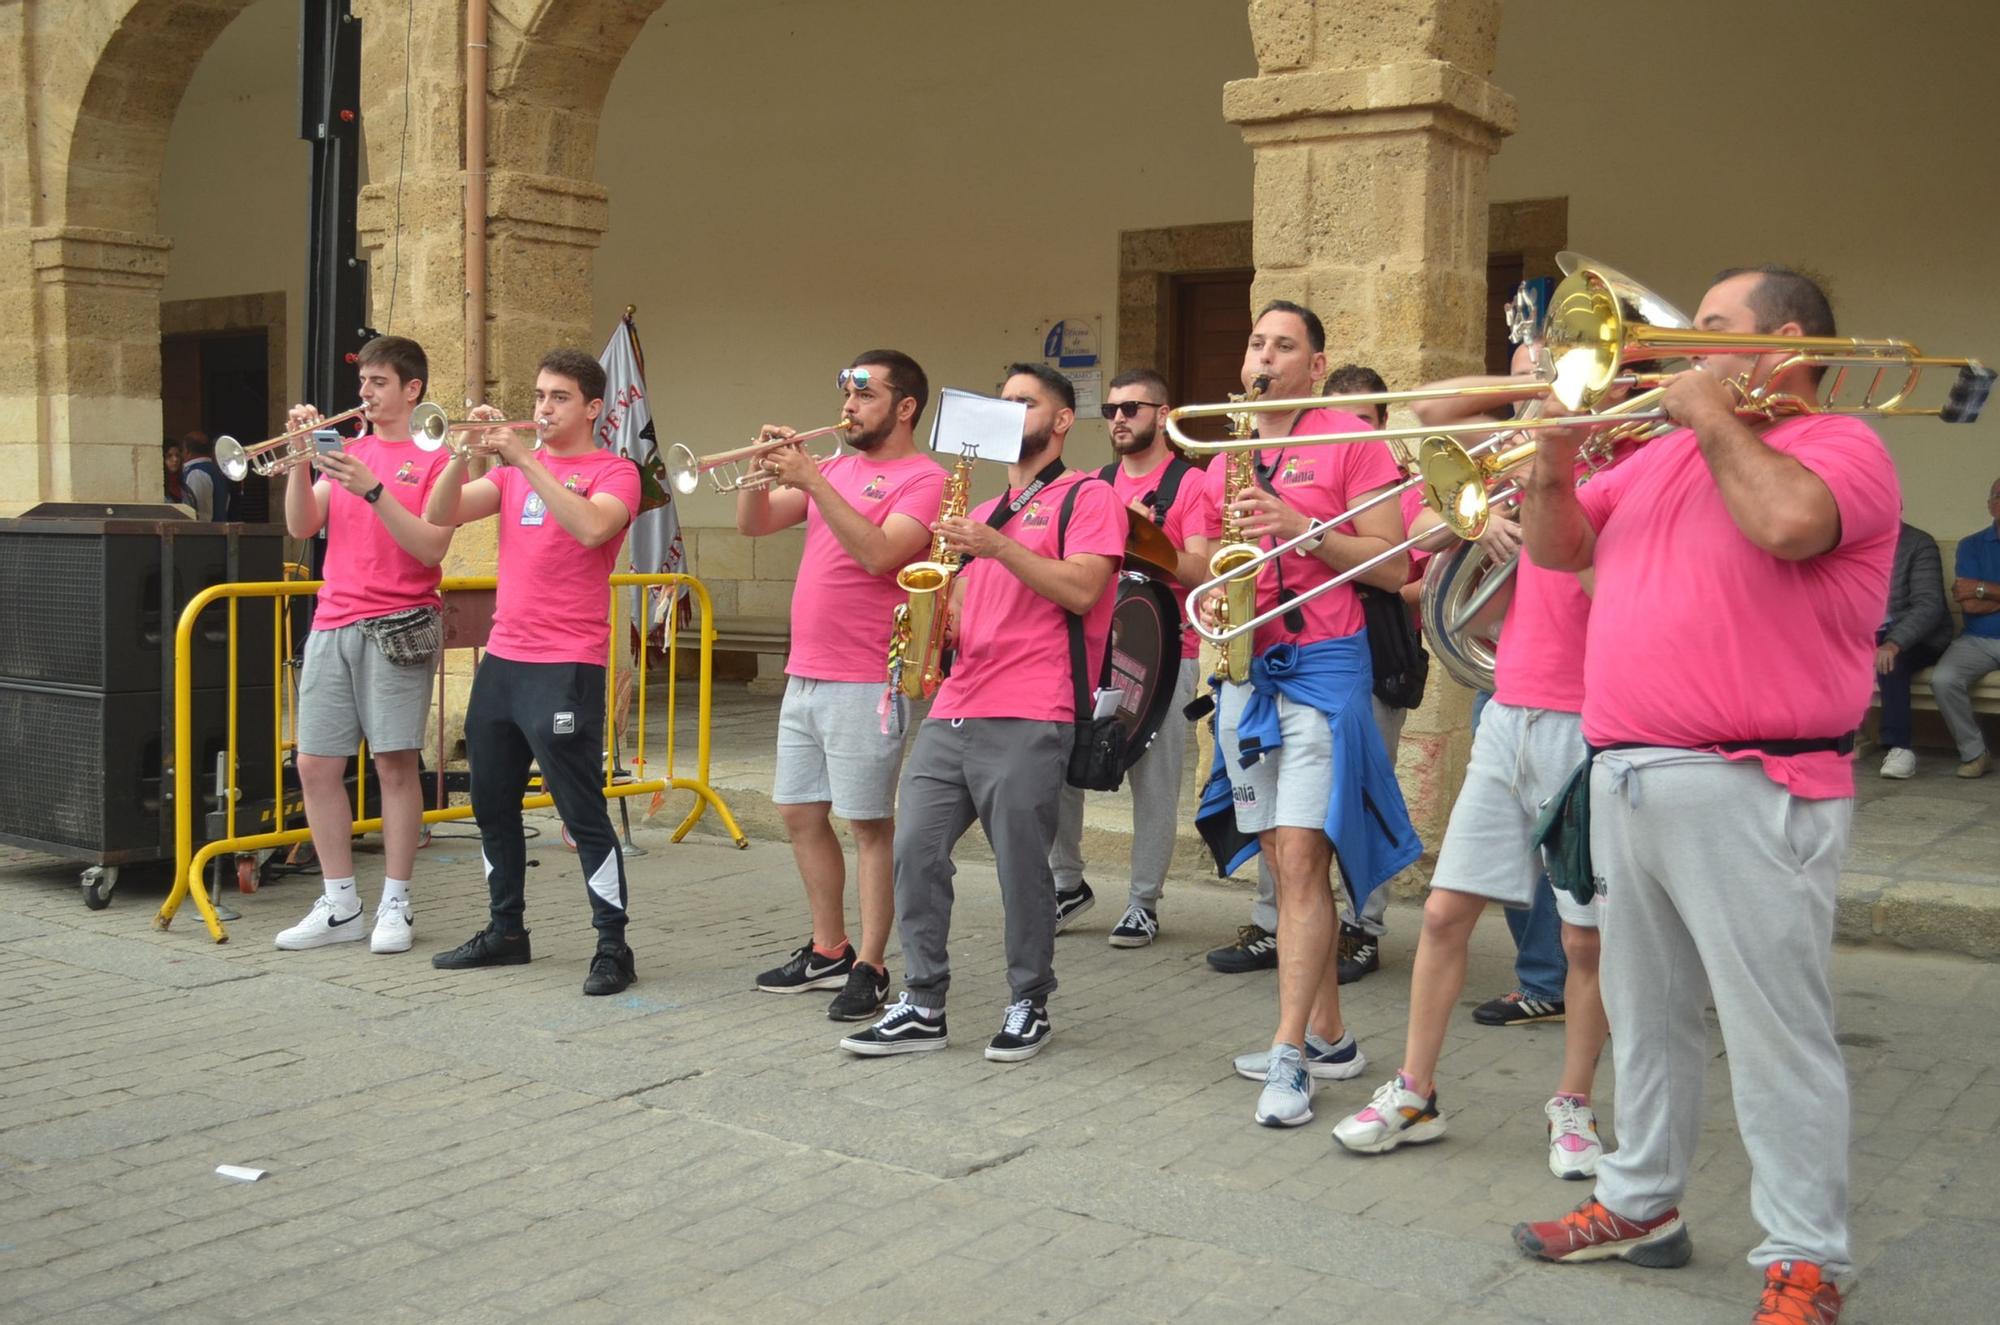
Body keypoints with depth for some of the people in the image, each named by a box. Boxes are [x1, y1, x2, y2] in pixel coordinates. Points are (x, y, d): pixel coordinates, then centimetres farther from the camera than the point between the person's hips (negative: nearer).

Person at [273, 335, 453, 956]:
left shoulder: (434, 458, 0)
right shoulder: (346, 450, 16)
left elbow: (430, 548, -12)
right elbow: (301, 527, 6)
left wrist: (372, 489, -19)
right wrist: (301, 458, -5)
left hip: (396, 626, -6)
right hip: (332, 625, 6)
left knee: (395, 764, -3)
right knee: (315, 766, 4)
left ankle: (394, 905, 7)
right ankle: (339, 904, 14)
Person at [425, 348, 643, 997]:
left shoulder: (612, 471, -4)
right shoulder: (514, 468, 14)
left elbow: (592, 528, -25)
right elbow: (440, 516, 4)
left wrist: (527, 459, -24)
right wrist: (465, 452, -11)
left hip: (566, 668, -7)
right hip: (502, 659, 7)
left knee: (583, 812, -6)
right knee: (492, 805, 15)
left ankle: (613, 946, 3)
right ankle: (505, 930, 29)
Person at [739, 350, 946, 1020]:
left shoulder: (922, 478, -7)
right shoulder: (836, 468, 15)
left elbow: (879, 552, -23)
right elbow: (752, 524, 12)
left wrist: (811, 480, -22)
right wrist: (763, 469, -6)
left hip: (865, 684, -8)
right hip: (803, 675, 8)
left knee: (870, 823, -2)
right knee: (801, 814, 13)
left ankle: (870, 967, 5)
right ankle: (827, 951, 25)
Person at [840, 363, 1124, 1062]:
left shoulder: (1086, 496, 3)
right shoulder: (985, 511, 25)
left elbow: (1082, 591, -12)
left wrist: (996, 546, -17)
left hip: (1027, 720, -7)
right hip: (953, 711, 7)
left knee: (1022, 866, -3)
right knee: (915, 851, 0)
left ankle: (1029, 1005, 14)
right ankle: (923, 1007, 8)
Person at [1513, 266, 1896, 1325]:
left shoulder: (1840, 446, -5)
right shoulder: (1665, 449, 17)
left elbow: (1787, 521, -27)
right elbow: (1558, 547, 17)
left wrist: (1713, 413, -13)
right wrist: (1551, 459, -1)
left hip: (1747, 792, -8)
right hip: (1626, 780, 8)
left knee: (1776, 1035, -2)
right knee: (1647, 1017, 18)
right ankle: (1640, 1204, 31)